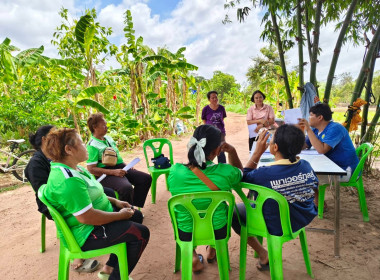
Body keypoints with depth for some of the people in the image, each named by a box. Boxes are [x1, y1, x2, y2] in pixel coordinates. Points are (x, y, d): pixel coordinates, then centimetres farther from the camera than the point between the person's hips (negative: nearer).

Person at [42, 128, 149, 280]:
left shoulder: (73, 168, 4)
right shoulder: (68, 180, -30)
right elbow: (87, 217, -32)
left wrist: (115, 201, 7)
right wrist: (120, 215, -19)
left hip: (97, 214, 11)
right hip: (86, 233, -11)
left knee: (136, 215, 15)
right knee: (140, 233, -15)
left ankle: (110, 268, 24)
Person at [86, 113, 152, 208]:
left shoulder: (108, 138, 16)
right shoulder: (92, 146, -10)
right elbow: (91, 169, -16)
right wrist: (113, 172, -22)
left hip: (121, 168, 9)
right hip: (107, 174, -9)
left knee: (146, 178, -3)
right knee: (127, 188, -35)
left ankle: (134, 206, 4)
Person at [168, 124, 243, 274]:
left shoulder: (174, 171, -22)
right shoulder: (225, 172, -24)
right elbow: (240, 172, 2)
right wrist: (232, 152, -10)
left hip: (186, 234, 1)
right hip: (218, 232, 0)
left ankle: (192, 256, 27)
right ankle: (212, 250, 45)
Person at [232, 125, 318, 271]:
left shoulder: (265, 174, -31)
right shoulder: (307, 166, -13)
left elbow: (243, 178, -11)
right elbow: (315, 188, 6)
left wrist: (257, 152, -14)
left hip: (277, 227, -6)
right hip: (304, 220, 7)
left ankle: (263, 255, 14)